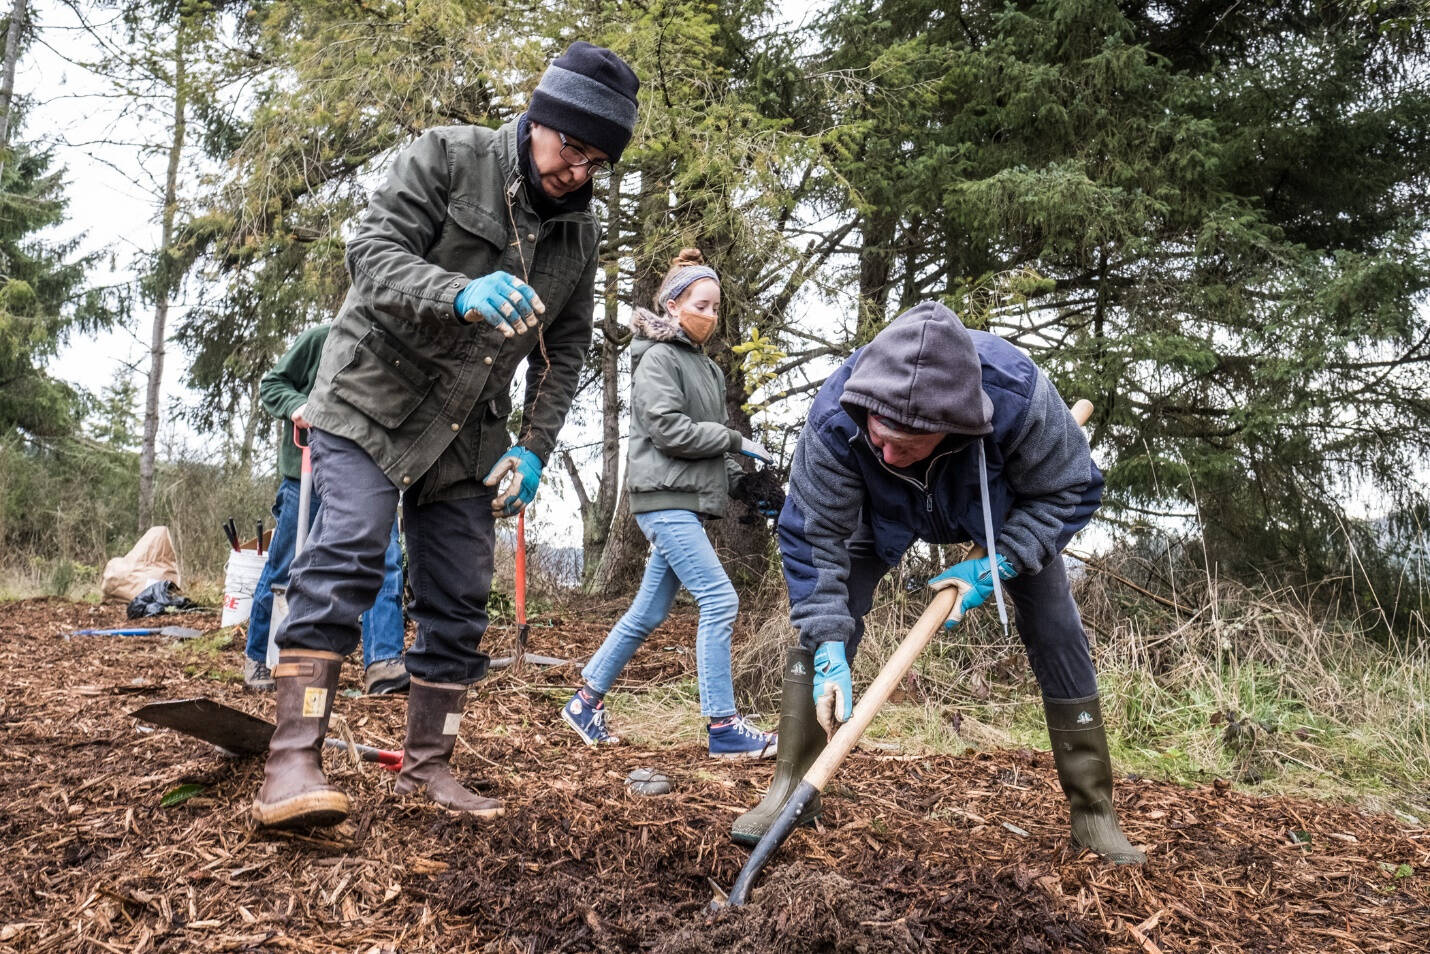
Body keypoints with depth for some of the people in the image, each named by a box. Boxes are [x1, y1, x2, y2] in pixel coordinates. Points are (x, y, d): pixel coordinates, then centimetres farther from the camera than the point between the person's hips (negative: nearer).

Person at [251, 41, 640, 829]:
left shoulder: (580, 234, 6)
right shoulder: (447, 156, -8)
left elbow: (566, 350, 9)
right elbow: (373, 249, -18)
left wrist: (533, 447, -3)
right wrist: (461, 292, -37)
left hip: (468, 433, 5)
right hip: (373, 397, -5)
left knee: (459, 600, 3)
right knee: (345, 558, -21)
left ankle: (427, 767, 14)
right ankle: (293, 760, -20)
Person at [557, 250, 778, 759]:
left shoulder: (704, 364, 19)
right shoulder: (658, 359, -6)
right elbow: (670, 430, -16)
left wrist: (738, 474, 5)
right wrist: (734, 440, -9)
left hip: (687, 502, 9)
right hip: (664, 498, -9)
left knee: (649, 612, 12)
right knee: (720, 601, -13)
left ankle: (586, 702, 24)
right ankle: (722, 727, -8)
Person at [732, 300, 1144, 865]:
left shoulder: (1020, 395, -43)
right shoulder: (834, 419, -40)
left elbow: (1069, 492, -24)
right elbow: (813, 537, -30)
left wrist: (996, 566, -34)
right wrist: (829, 651, -37)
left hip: (1007, 511, 0)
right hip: (885, 513, 0)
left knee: (1056, 633, -6)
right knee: (821, 615, -16)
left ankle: (1093, 811, 8)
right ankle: (792, 788, -6)